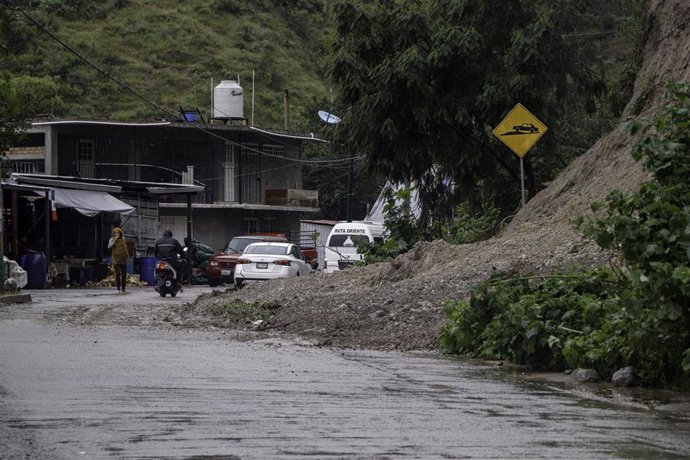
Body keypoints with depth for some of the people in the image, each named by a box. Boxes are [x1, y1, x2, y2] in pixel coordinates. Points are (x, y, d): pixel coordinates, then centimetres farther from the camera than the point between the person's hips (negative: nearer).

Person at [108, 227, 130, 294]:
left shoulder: (123, 239, 11)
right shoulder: (112, 239, 0)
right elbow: (109, 246, -15)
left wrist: (127, 257, 19)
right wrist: (115, 240, -22)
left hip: (123, 259, 4)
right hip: (116, 259, -4)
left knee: (124, 274, 4)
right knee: (117, 274, -10)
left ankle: (123, 288, 11)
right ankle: (118, 289, -8)